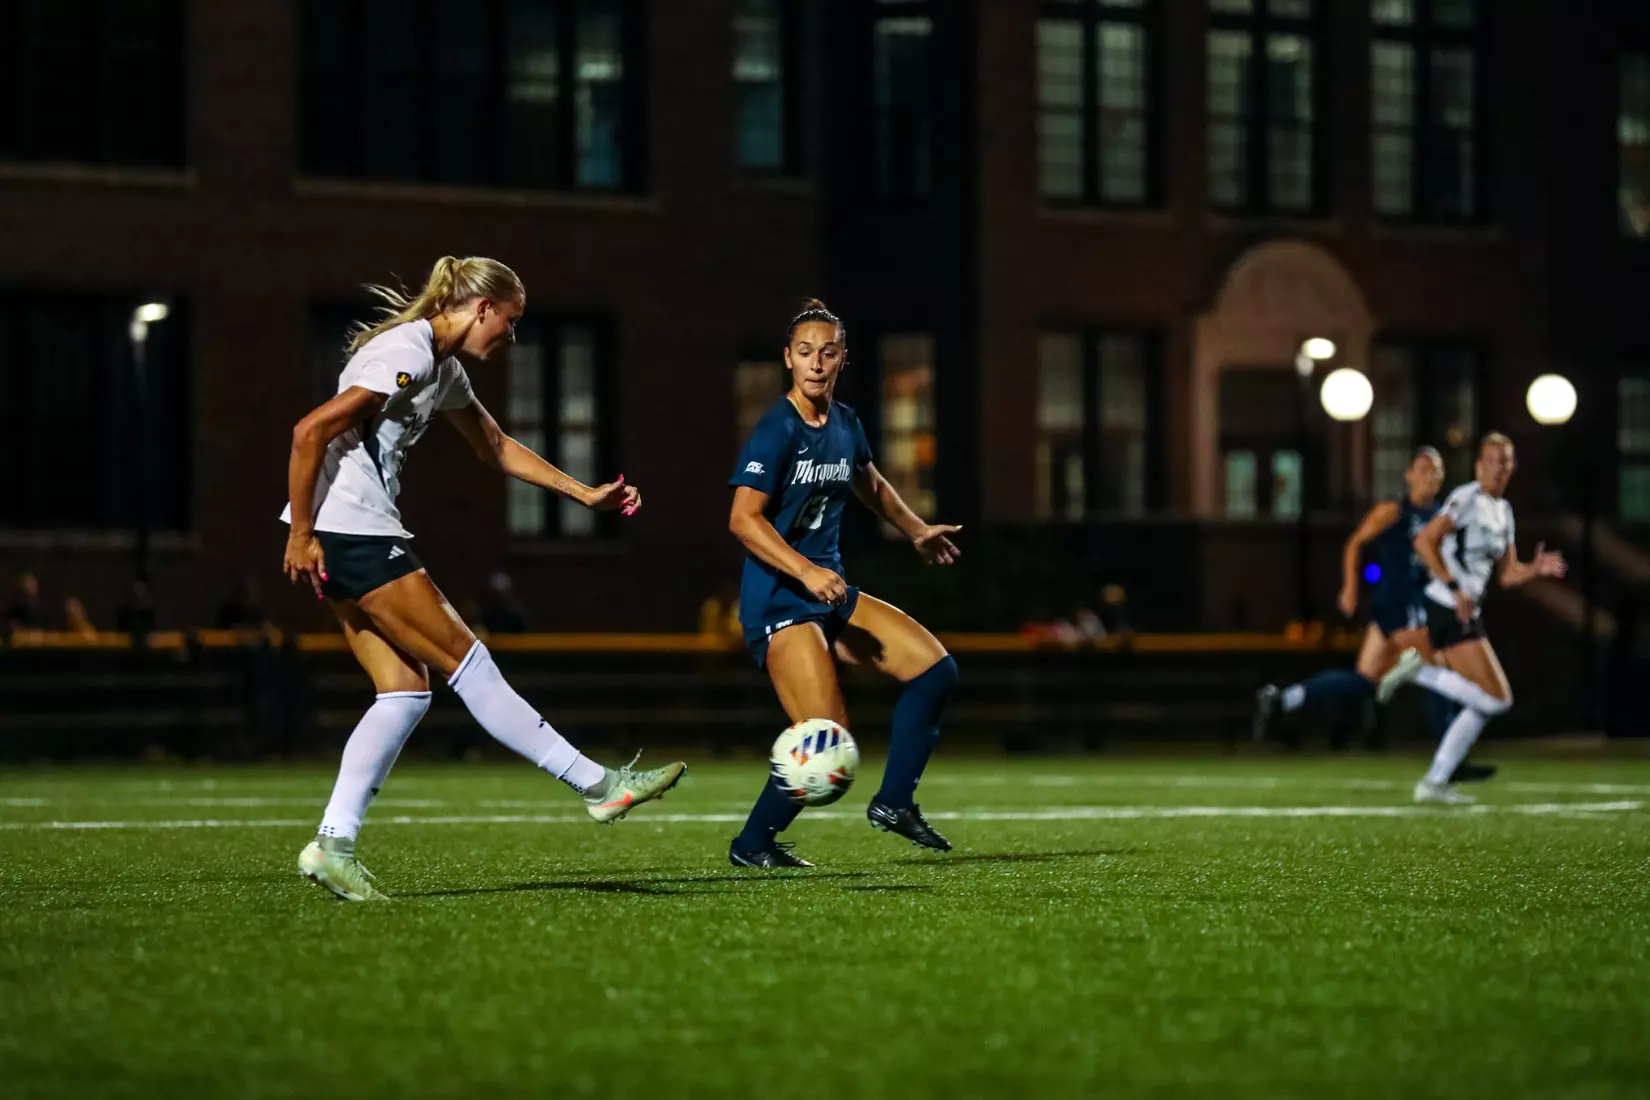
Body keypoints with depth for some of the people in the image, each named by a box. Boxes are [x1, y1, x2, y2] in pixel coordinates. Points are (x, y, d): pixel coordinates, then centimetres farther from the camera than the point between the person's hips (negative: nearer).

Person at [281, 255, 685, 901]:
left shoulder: (445, 369, 16)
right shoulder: (408, 355, -16)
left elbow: (497, 449, 30)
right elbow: (310, 432, -21)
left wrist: (584, 493, 26)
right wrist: (300, 534, -18)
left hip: (360, 538, 10)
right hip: (348, 533, -10)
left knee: (405, 691, 4)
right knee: (465, 661, -4)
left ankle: (333, 843, 1)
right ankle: (597, 785, 0)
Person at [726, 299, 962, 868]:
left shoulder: (844, 424, 9)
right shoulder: (776, 429, -15)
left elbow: (869, 484, 31)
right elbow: (743, 519, -23)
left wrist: (916, 530, 37)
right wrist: (806, 573, -30)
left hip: (830, 591, 8)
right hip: (778, 601, -8)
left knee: (935, 667, 3)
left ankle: (894, 802, 13)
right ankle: (752, 844, 2)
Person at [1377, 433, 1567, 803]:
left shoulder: (1503, 511, 17)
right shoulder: (1467, 499, -11)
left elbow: (1506, 575, 20)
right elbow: (1424, 541, -20)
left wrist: (1536, 569, 1)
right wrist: (1454, 587, -24)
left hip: (1464, 613, 10)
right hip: (1448, 609, -10)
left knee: (1482, 705, 11)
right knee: (1497, 699, -13)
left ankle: (1434, 783, 12)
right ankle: (1421, 670, -6)